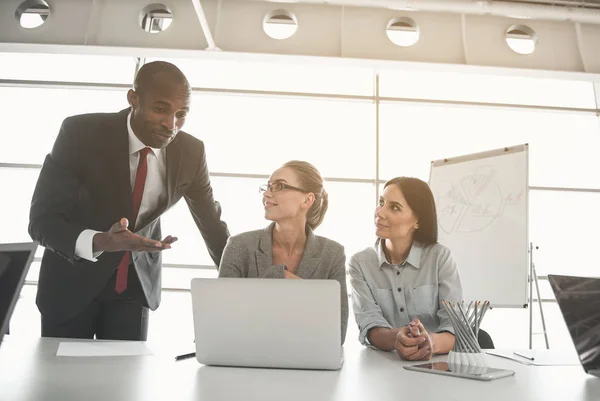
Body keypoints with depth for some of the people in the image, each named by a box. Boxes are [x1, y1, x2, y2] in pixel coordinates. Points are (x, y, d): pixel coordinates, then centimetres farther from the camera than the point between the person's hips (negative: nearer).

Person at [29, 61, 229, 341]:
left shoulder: (191, 152, -14)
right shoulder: (81, 132, -23)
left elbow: (212, 222, 0)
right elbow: (41, 219, -22)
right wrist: (99, 242, -42)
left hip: (137, 280, 2)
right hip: (73, 275, -1)